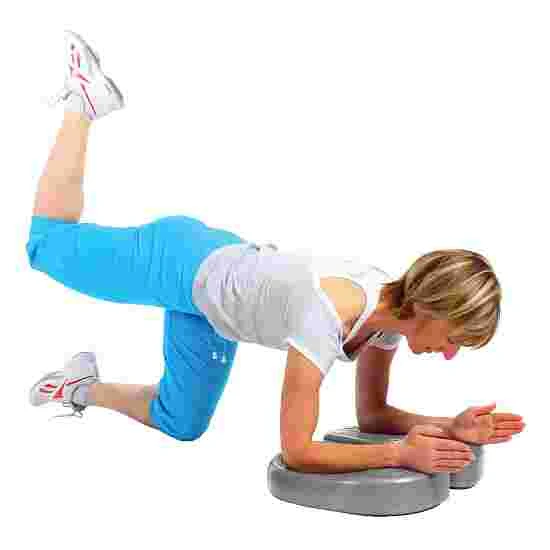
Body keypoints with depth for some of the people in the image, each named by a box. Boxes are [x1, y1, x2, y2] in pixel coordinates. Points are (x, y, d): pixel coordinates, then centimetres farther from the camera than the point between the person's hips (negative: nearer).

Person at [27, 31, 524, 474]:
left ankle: (84, 387, 41)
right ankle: (82, 102, 30)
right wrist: (402, 453, -35)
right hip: (183, 265, -7)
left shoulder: (396, 308, -15)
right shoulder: (326, 315, -40)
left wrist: (449, 428, -16)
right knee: (47, 243, 20)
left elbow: (370, 413, -3)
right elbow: (296, 451, -34)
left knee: (181, 425, 21)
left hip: (225, 266, 7)